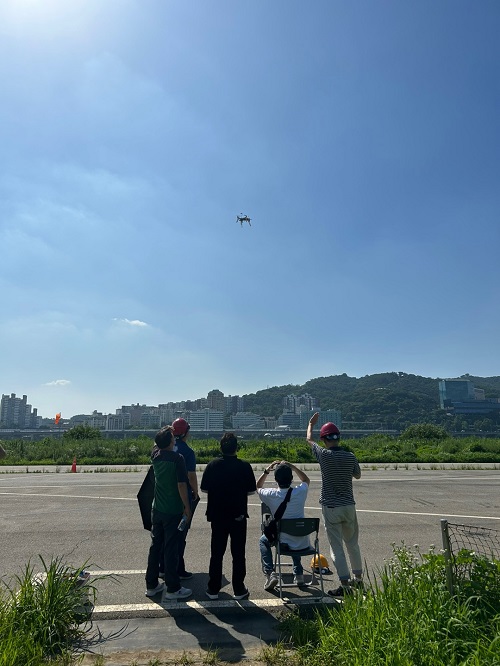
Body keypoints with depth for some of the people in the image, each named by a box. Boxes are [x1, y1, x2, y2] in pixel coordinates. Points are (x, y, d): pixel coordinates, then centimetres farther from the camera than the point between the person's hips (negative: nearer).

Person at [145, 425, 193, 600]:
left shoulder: (155, 455, 0)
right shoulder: (177, 458, -18)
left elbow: (158, 445, 25)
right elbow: (181, 485, -18)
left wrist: (166, 432, 29)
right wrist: (187, 507, -10)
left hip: (157, 510, 6)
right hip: (173, 511, -6)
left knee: (155, 546, 15)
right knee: (171, 549, 2)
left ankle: (151, 585, 25)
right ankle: (173, 588, 12)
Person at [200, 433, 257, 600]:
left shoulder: (212, 465, -9)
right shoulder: (245, 466, -13)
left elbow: (204, 489, -2)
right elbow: (251, 491, -5)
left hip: (217, 516, 1)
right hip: (238, 516, -1)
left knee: (216, 553, 13)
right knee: (238, 554, 11)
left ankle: (213, 589, 21)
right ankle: (239, 590, 18)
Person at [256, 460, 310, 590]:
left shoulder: (271, 495, -16)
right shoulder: (300, 492, -13)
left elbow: (258, 487, 9)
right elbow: (306, 480, 13)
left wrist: (267, 470, 5)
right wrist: (292, 467, 8)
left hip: (283, 542, -2)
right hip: (302, 543, 3)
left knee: (263, 540, 28)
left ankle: (270, 573, 12)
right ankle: (298, 573, 34)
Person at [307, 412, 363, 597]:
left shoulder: (324, 455, -13)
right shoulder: (350, 457, -5)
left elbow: (309, 440, 6)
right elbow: (357, 475, 13)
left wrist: (311, 423, 23)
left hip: (331, 507, -4)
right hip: (349, 506, 4)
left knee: (336, 546, 2)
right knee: (352, 543, 19)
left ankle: (345, 585, 2)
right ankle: (358, 578, 32)